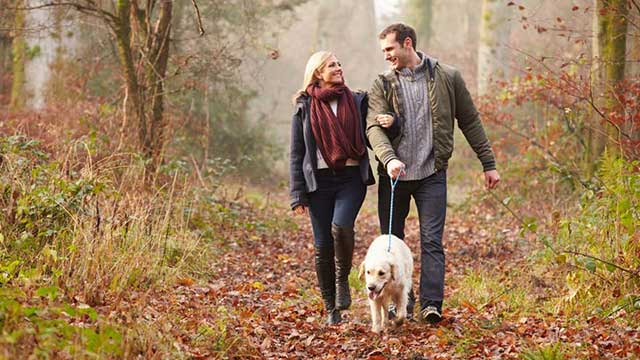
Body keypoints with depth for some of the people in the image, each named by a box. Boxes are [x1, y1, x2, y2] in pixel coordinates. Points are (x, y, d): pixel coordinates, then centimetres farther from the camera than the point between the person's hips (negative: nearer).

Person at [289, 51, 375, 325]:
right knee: (322, 245, 0)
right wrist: (298, 195, -1)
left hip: (352, 177, 0)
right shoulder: (304, 108, 6)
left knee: (341, 226, -26)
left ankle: (343, 279, 1)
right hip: (320, 180, 0)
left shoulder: (356, 102, 10)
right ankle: (331, 308, 13)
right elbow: (296, 153, 6)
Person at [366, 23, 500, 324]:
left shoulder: (447, 78, 3)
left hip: (432, 174, -2)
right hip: (393, 174, 2)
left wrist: (488, 164, 7)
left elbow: (470, 122, 9)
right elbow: (373, 127, -10)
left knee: (432, 241, -7)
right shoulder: (383, 85, 4)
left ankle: (431, 304, -9)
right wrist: (389, 158, -29)